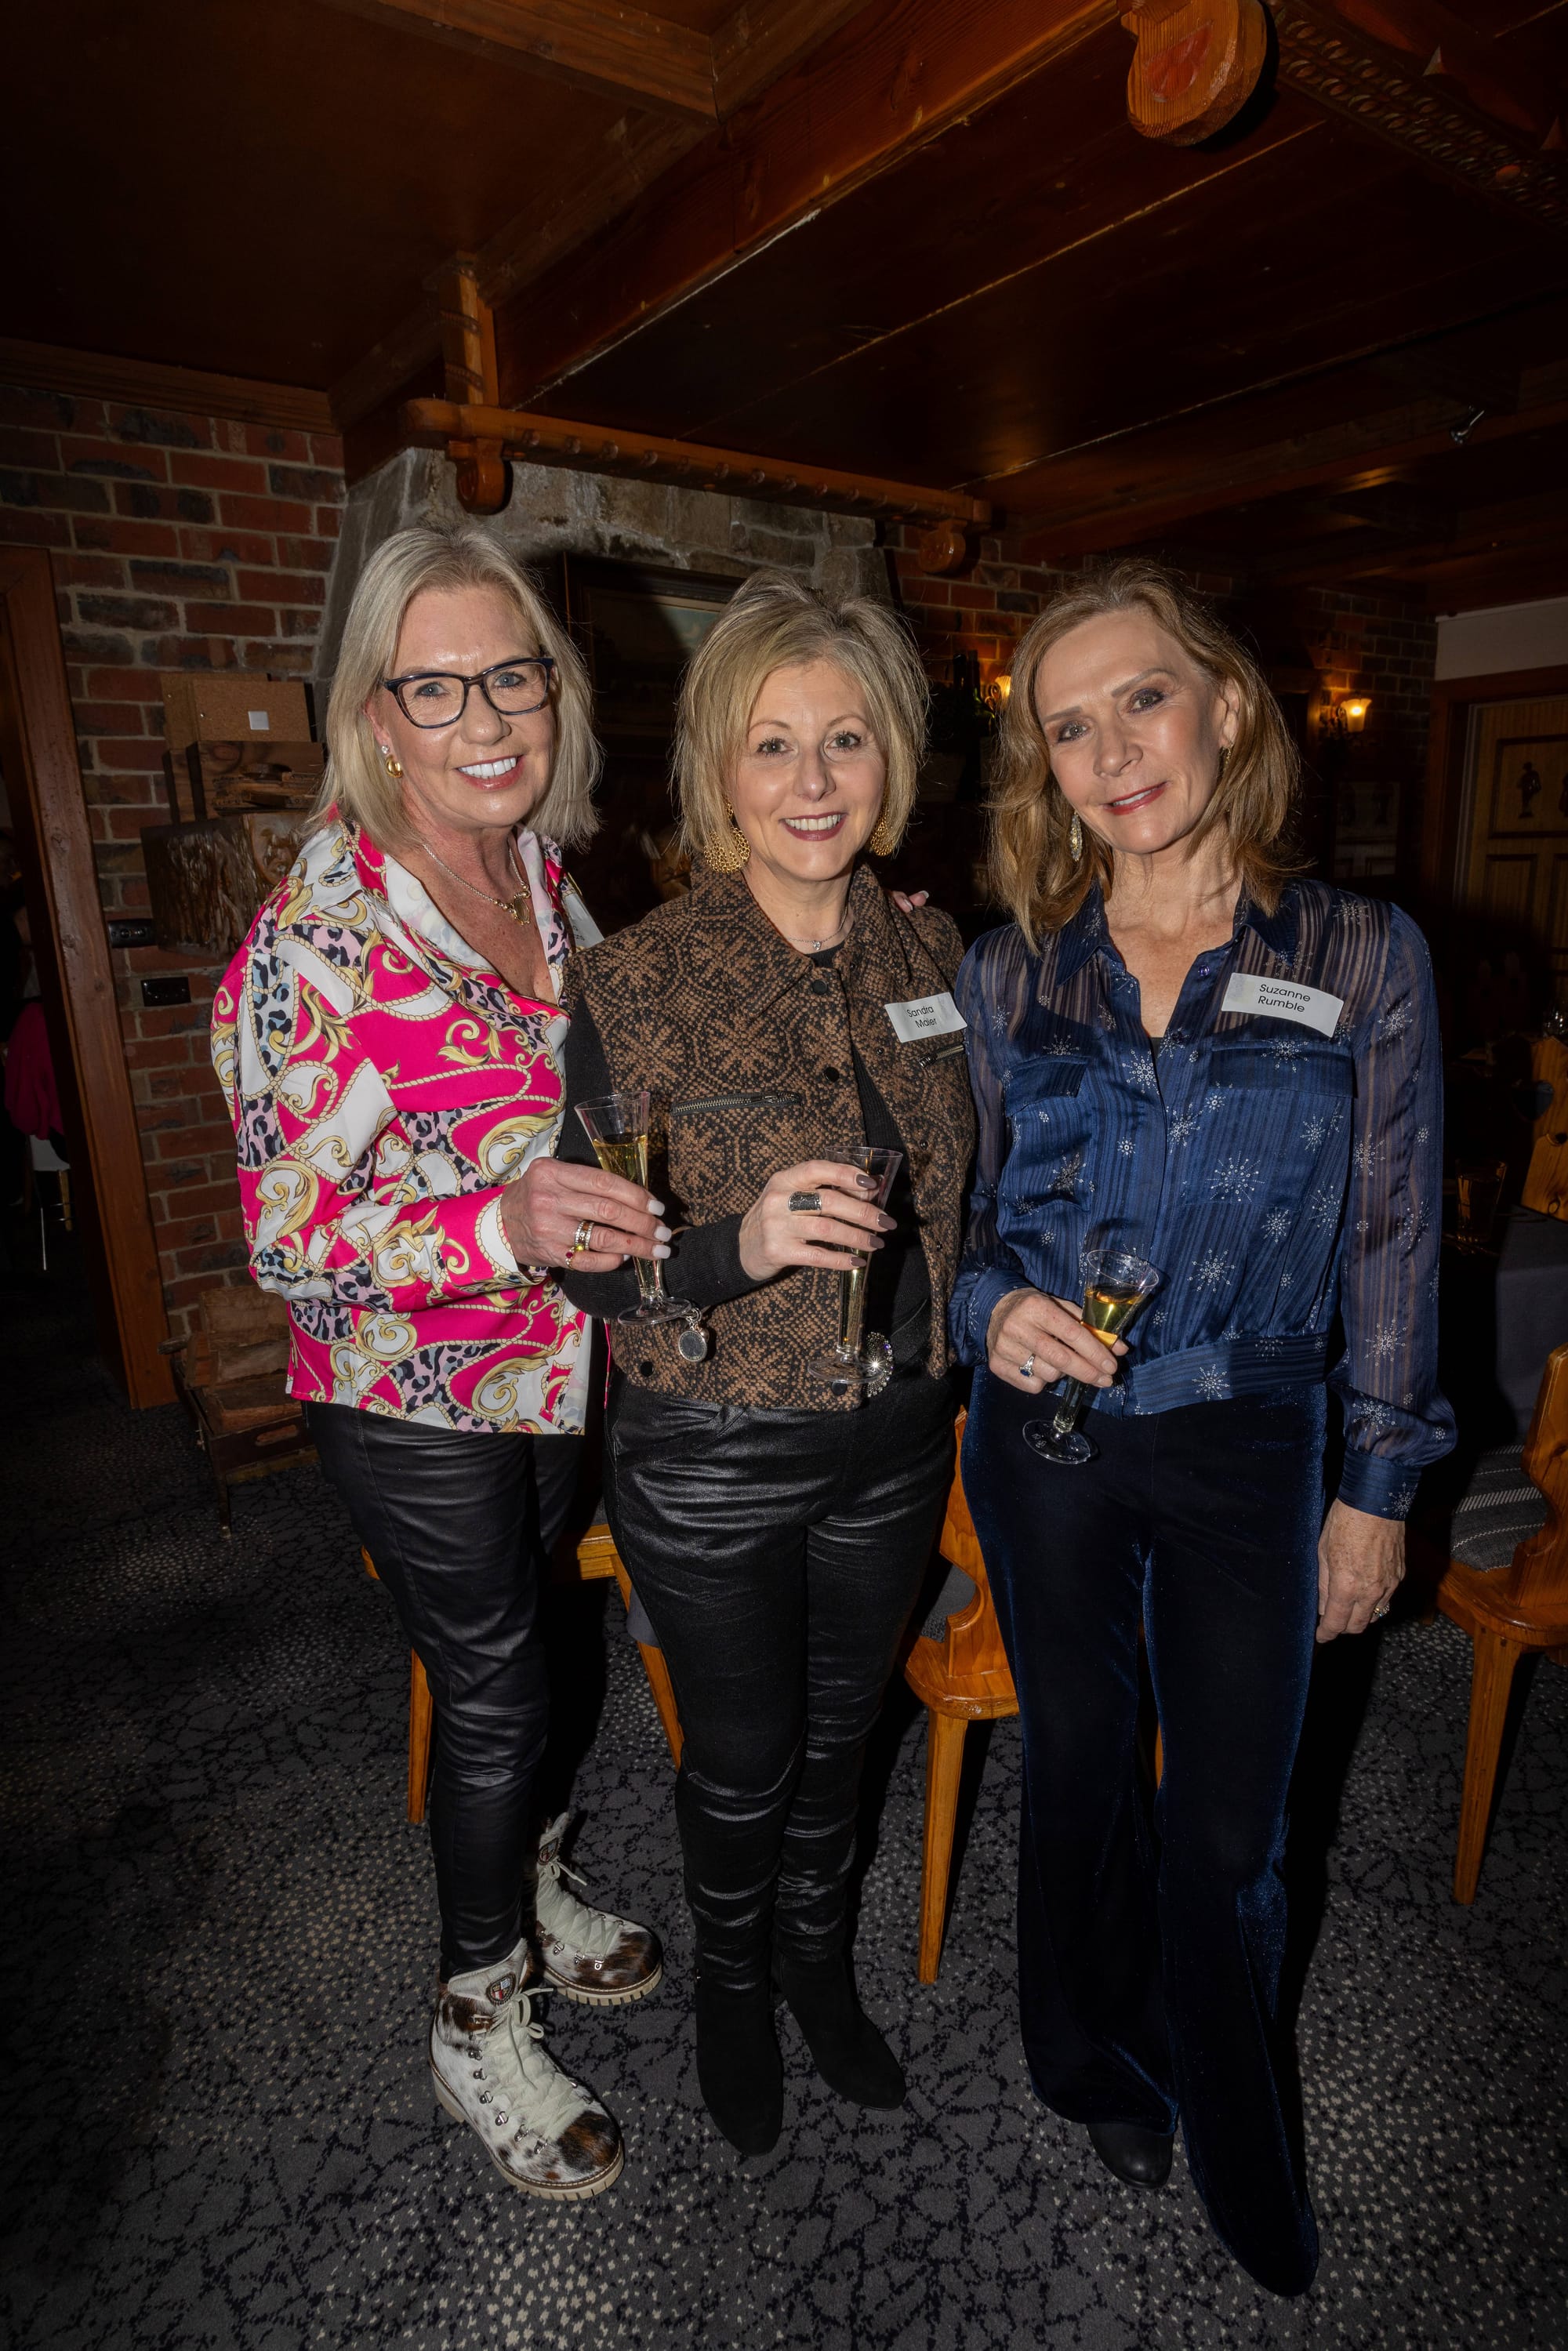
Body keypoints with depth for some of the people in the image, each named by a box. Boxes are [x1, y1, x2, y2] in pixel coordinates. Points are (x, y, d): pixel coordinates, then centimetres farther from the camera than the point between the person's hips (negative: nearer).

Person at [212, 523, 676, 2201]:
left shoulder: (544, 876, -1)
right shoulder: (319, 935, -22)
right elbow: (293, 1242, -21)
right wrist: (507, 1229, -37)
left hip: (552, 1362, 6)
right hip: (413, 1398, -6)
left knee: (524, 1644, 24)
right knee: (489, 1689, 10)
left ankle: (531, 1892, 53)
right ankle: (479, 2024, 40)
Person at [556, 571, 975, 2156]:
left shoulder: (930, 952, -2)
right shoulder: (635, 982, -17)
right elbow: (583, 1258, -15)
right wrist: (740, 1248, -31)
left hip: (893, 1443, 4)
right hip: (711, 1462, -4)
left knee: (838, 1730, 25)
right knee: (742, 1758, 19)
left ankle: (820, 1963, 56)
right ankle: (731, 1982, 53)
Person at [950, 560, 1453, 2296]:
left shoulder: (1361, 958, -7)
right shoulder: (1005, 977, -4)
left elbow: (1390, 1240, -2)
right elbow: (953, 1218, 5)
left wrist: (1378, 1485, 1)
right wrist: (992, 1311, -17)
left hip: (1246, 1447, 0)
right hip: (1043, 1436, 1)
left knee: (1230, 1824, 14)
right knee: (1079, 1765, 20)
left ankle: (1236, 2146, 47)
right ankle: (1096, 2064, 51)